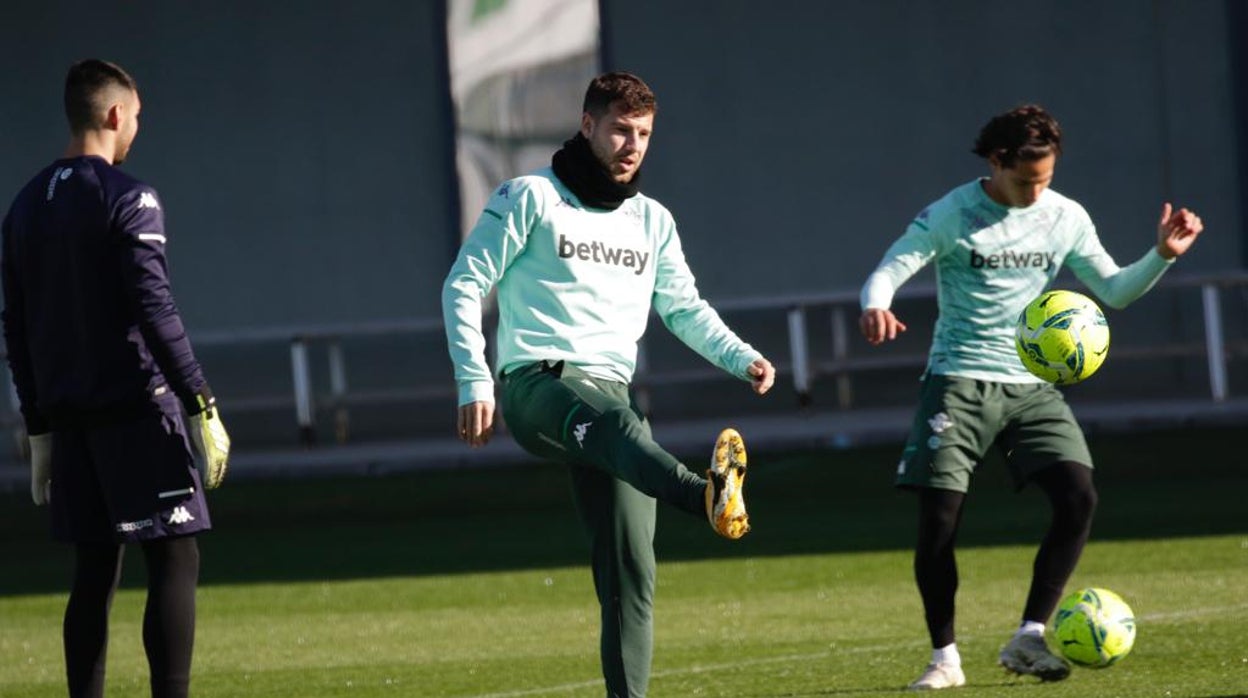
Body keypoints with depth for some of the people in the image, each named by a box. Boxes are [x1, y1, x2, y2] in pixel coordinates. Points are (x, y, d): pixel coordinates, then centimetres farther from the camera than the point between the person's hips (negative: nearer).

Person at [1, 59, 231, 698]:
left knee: (95, 571, 11)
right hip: (137, 406, -7)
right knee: (175, 561, -5)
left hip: (69, 417, 7)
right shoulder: (128, 199, -9)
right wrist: (202, 407, -14)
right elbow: (154, 310, -16)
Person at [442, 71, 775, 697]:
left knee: (630, 568, -6)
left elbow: (684, 309, 21)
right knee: (612, 421, -41)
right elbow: (464, 286, 2)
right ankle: (708, 497, -70)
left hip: (612, 394, 7)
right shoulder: (531, 198, 4)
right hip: (537, 384, -6)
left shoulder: (652, 221, 20)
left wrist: (742, 358, 2)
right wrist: (474, 382, -8)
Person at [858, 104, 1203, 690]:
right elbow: (889, 270, -12)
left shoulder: (1065, 218, 4)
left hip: (1032, 385, 3)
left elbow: (1113, 290, 12)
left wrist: (1162, 257, -5)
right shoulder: (952, 215, -7)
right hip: (960, 382, -3)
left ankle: (1028, 640, -7)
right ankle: (945, 658, 5)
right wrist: (875, 307, -35)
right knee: (938, 517, -10)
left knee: (1079, 496, -15)